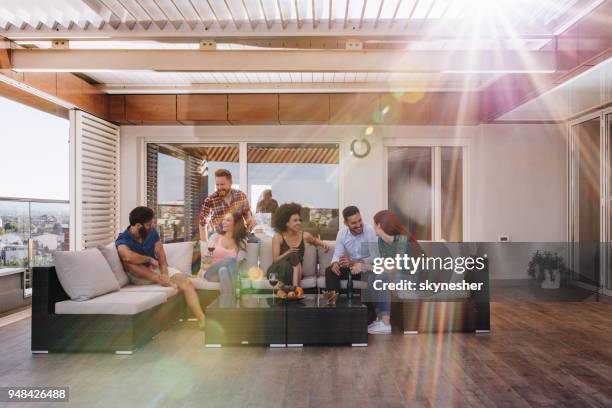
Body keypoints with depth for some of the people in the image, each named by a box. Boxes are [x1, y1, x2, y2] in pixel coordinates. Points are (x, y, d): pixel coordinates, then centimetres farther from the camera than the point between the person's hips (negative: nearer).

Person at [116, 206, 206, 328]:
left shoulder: (152, 232, -1)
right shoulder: (123, 240, -15)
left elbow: (161, 255, -5)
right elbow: (129, 256, -38)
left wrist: (164, 273, -22)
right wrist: (150, 259, -24)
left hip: (155, 269, 3)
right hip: (139, 276, -3)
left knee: (187, 282, -22)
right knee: (128, 263, -36)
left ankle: (202, 320, -33)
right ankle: (164, 282, -32)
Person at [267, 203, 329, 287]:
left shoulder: (304, 236, 2)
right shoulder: (278, 236, -5)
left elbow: (315, 241, 26)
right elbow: (275, 260, -10)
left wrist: (323, 244, 4)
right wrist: (288, 252, -27)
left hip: (294, 271, 3)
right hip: (278, 271, -2)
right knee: (293, 256, -30)